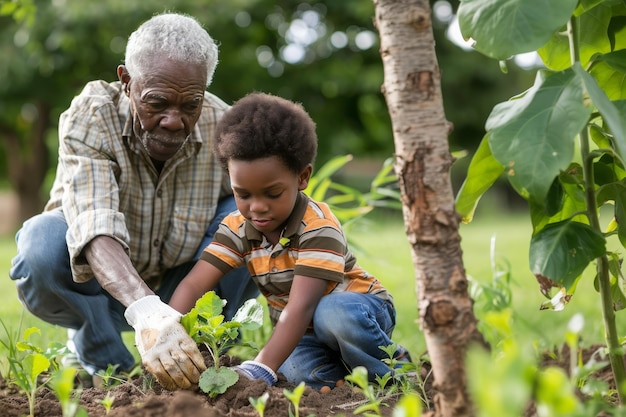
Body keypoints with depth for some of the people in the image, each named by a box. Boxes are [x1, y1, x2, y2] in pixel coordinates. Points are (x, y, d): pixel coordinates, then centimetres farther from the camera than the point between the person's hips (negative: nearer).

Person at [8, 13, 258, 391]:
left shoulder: (221, 126, -17)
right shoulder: (90, 117, -26)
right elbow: (95, 226, -41)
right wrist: (146, 313, -59)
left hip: (180, 287, 2)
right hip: (99, 282, -2)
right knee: (43, 241, -33)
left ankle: (200, 358, -7)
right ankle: (104, 359, -7)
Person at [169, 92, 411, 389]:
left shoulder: (319, 227, -28)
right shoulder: (236, 228, -10)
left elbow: (301, 306, -39)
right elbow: (193, 285, -19)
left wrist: (260, 369, -52)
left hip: (358, 306, -4)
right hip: (304, 332, 4)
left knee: (333, 315, -39)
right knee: (299, 370, -32)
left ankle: (394, 368, -13)